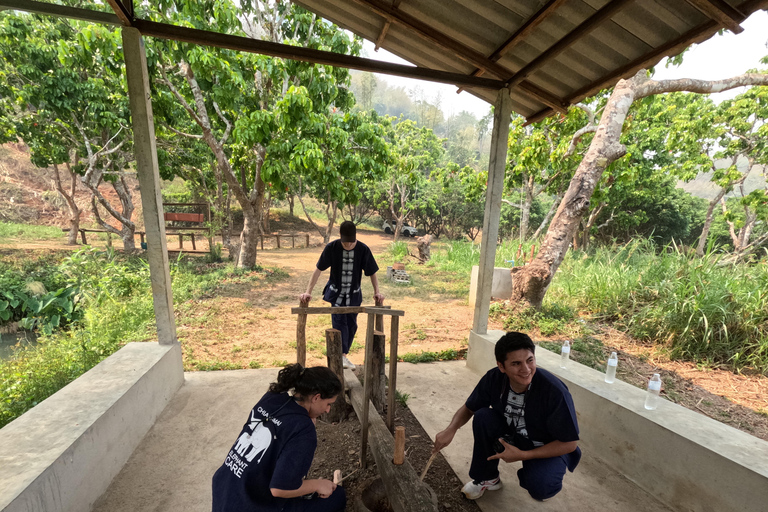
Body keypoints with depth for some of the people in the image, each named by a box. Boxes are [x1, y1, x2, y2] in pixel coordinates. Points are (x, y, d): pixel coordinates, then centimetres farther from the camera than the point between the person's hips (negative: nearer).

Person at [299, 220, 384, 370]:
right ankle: (342, 355, -12)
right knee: (339, 321, -15)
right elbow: (318, 270, -11)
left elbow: (372, 272, -4)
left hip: (354, 294, 2)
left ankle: (344, 355, 23)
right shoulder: (331, 248, -17)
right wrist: (308, 291, -16)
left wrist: (377, 291, -12)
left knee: (351, 325, 8)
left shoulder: (363, 249, -15)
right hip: (336, 293, -2)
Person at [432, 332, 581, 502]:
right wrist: (451, 430, -26)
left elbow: (569, 443, -20)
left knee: (539, 488, -30)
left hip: (548, 448, -3)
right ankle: (487, 478, 2)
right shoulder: (494, 378, -22)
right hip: (511, 433, 3)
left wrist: (522, 455, -22)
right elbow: (468, 408, -7)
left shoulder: (555, 391, -33)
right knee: (482, 417, -23)